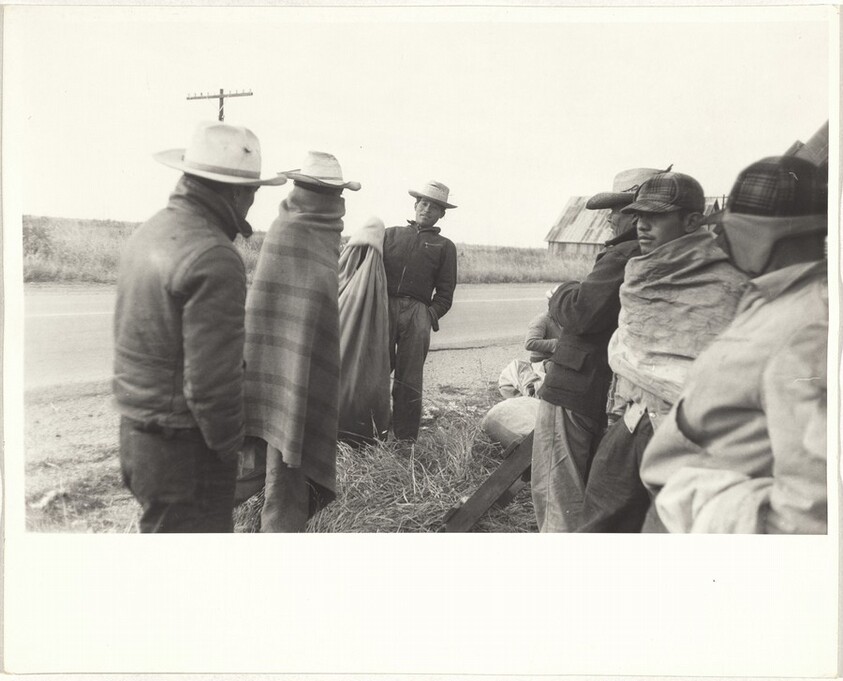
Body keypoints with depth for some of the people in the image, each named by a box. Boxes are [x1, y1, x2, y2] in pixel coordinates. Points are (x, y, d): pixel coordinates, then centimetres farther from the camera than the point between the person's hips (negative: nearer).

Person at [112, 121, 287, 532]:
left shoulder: (148, 231, 7)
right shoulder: (214, 257, -22)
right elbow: (211, 382, -25)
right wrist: (230, 447, -9)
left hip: (135, 431, 9)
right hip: (185, 449, -9)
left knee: (159, 527, 24)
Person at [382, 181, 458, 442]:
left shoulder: (444, 246, 18)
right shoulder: (391, 234, 21)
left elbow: (445, 292, 12)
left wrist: (431, 314, -4)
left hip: (417, 314, -1)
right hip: (384, 307, 1)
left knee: (409, 381, 0)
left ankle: (405, 439, 8)